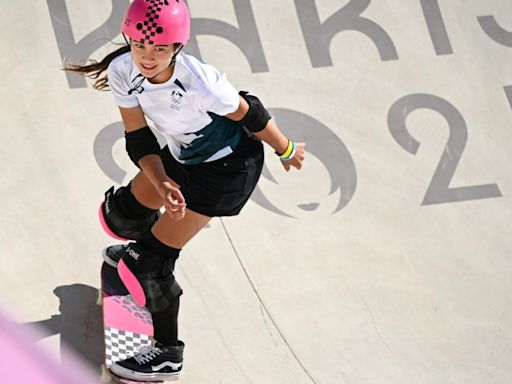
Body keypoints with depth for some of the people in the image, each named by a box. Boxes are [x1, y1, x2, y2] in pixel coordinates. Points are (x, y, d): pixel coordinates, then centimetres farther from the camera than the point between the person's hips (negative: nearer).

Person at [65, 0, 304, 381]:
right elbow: (138, 139, -12)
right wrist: (161, 183, -28)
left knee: (153, 259, -7)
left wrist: (286, 151, -4)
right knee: (124, 212, 21)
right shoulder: (122, 73, -22)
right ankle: (145, 249, 59)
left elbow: (250, 115, -20)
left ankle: (168, 353, 12)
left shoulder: (200, 83, -38)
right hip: (182, 155, 6)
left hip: (227, 167, -6)